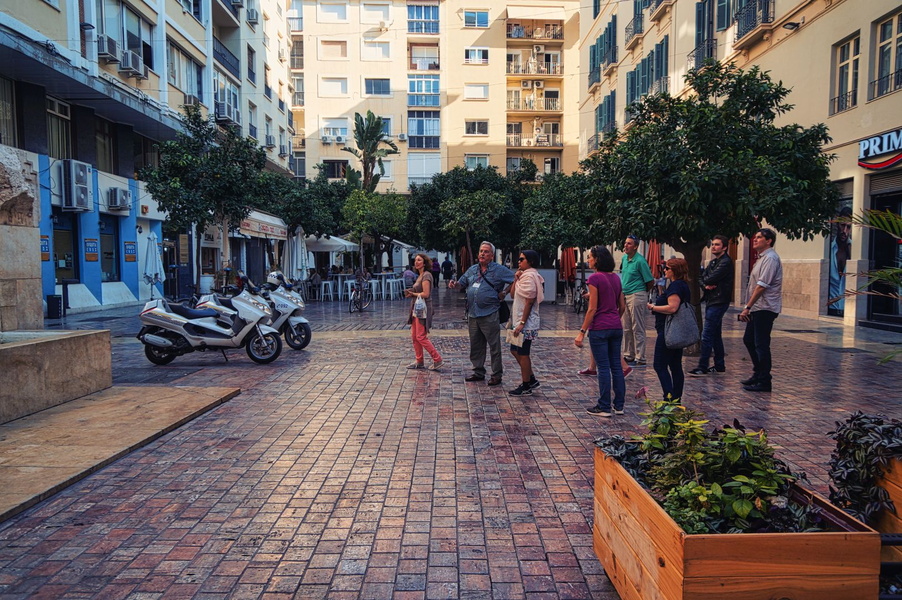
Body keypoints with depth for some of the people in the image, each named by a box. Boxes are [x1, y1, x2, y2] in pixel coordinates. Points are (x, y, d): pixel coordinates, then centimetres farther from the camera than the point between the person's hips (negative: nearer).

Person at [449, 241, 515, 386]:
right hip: (472, 314, 6)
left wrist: (504, 293, -8)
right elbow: (461, 283, 19)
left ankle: (497, 375, 9)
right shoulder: (472, 269, 15)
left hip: (489, 315, -6)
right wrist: (454, 284, -3)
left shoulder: (499, 270, -3)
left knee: (494, 346, 0)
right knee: (475, 346, 13)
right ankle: (478, 372, 25)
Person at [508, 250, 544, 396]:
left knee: (522, 354, -1)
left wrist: (522, 323, -21)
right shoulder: (524, 275, 15)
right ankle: (531, 379, 26)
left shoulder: (529, 277, -16)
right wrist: (516, 279, 2)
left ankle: (526, 387, 10)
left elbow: (529, 302, -21)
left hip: (526, 323, -10)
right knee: (515, 350, 17)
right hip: (519, 321, 10)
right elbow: (513, 294, 14)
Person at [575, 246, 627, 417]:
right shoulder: (616, 278, 10)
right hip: (616, 327, 7)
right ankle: (619, 405, 18)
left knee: (604, 368, -1)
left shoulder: (595, 278, -12)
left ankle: (604, 407, 7)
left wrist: (582, 332, -12)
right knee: (616, 366, 11)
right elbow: (622, 306, 14)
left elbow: (592, 309, -15)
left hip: (599, 328, -7)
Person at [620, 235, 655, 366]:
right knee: (627, 328, 13)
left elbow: (650, 281, -12)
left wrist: (642, 292, 3)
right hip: (625, 296, 9)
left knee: (638, 329, -4)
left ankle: (640, 358, 1)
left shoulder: (640, 260, -15)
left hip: (636, 296, -9)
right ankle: (628, 355, 23)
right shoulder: (625, 258, 10)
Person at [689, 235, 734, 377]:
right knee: (716, 335, 15)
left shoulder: (726, 262, -12)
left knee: (707, 336, -11)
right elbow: (701, 278, 10)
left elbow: (710, 279, -21)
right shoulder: (713, 262, 18)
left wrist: (706, 281, 2)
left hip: (718, 302, -10)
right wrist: (706, 285, -11)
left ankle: (702, 367, -9)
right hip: (711, 301, 10)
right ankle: (719, 365, 23)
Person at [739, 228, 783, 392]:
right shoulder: (762, 257, 17)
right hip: (757, 308, 10)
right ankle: (758, 373, 28)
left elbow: (761, 286, -21)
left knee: (761, 344, -5)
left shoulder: (770, 258, -15)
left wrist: (747, 307, -20)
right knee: (749, 340, 16)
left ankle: (764, 382, 2)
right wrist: (749, 307, 15)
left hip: (765, 309, -10)